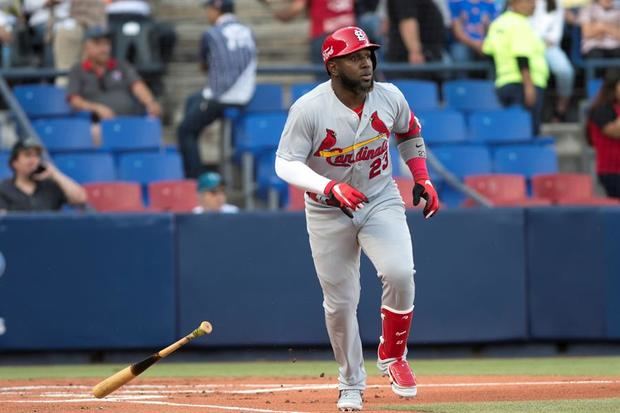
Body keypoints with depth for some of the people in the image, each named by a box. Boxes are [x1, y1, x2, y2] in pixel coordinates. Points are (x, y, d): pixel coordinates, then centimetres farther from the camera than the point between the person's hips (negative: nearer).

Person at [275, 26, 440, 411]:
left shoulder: (390, 97, -9)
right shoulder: (309, 109, -20)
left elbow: (410, 133, 13)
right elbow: (286, 164, -20)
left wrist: (423, 178, 6)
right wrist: (331, 188, -35)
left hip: (381, 202, 1)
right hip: (327, 212, -1)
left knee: (400, 274, -23)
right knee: (340, 303, 4)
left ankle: (393, 356, 2)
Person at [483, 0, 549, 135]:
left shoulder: (498, 23, 16)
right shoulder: (520, 24, -11)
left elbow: (487, 51, 20)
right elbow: (522, 57, -19)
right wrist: (529, 85, -22)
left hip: (502, 83, 9)